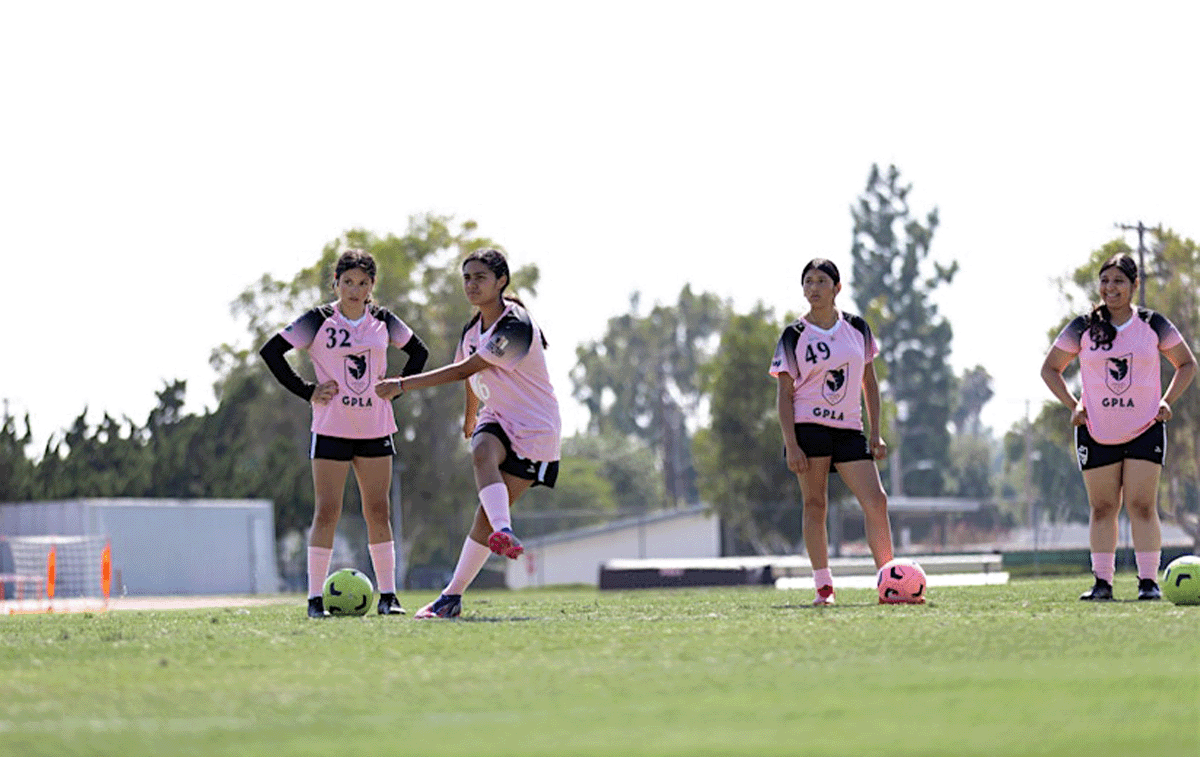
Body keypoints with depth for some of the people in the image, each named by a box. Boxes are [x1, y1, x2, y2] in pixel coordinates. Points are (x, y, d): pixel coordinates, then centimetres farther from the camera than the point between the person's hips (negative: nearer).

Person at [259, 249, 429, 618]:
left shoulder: (383, 320, 5)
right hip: (331, 430, -3)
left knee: (378, 511, 3)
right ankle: (315, 598, -4)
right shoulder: (319, 320, -5)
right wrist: (306, 391, -8)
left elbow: (419, 352, 19)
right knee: (327, 511, -6)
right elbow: (271, 351, -5)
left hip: (375, 430, 3)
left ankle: (387, 595, 7)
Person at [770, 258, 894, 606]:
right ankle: (823, 587, 0)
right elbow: (784, 394, -3)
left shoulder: (857, 328, 8)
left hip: (849, 428, 3)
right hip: (808, 426, -3)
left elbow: (869, 383, 14)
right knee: (815, 505, -4)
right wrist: (791, 445, -12)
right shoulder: (794, 336, -1)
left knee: (876, 501, -7)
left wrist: (875, 433, 7)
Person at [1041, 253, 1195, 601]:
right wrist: (1073, 404, -2)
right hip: (1096, 431, 1)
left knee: (1142, 506, -8)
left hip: (1145, 429, -1)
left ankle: (1148, 581, -5)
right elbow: (1050, 368, 10)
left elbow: (1187, 364, 12)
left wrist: (1166, 402, 0)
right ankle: (1102, 582, 5)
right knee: (1102, 508, 2)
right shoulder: (1084, 328, 0)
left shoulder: (1153, 324, 0)